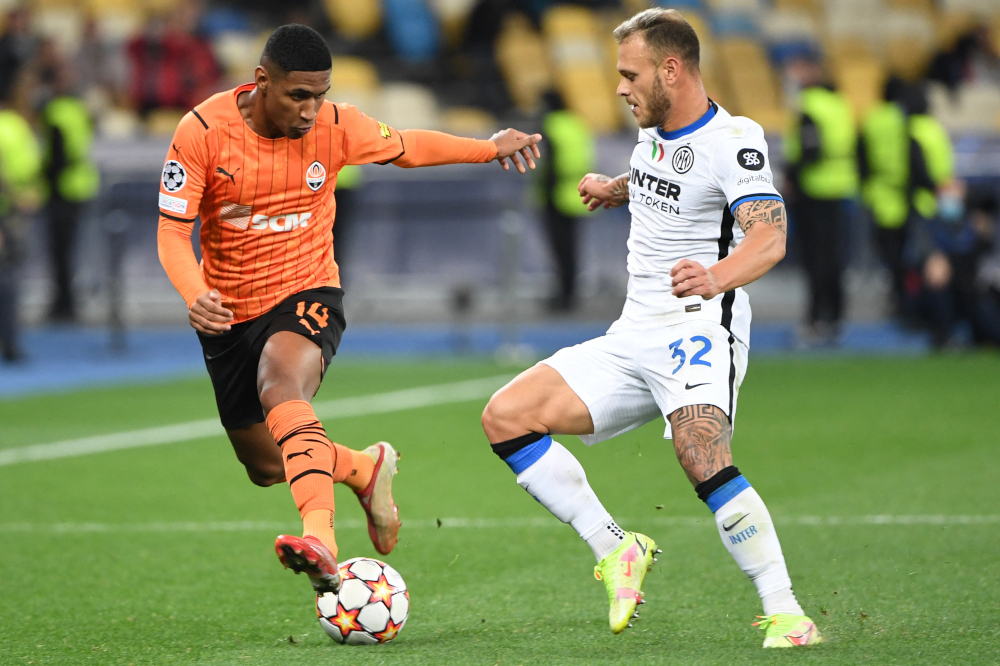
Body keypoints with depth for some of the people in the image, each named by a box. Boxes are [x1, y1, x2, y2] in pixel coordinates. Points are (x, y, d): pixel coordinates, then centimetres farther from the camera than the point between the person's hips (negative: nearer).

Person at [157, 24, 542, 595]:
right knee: (266, 468, 11)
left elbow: (406, 148, 12)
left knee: (280, 386, -37)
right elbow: (173, 231, -15)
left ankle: (321, 540, -55)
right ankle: (364, 468, 40)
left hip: (306, 296, -3)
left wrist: (491, 148, 4)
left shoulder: (336, 127, -10)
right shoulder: (203, 131, -15)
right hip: (230, 313, 3)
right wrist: (195, 296, -34)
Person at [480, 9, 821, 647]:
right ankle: (615, 548, 2)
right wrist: (616, 189, 44)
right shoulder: (653, 133, 13)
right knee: (505, 417, -3)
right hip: (634, 337, 9)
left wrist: (716, 278, -47)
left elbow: (769, 237, -29)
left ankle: (786, 613, -26)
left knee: (704, 459, -33)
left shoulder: (733, 140, -13)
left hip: (699, 330, -8)